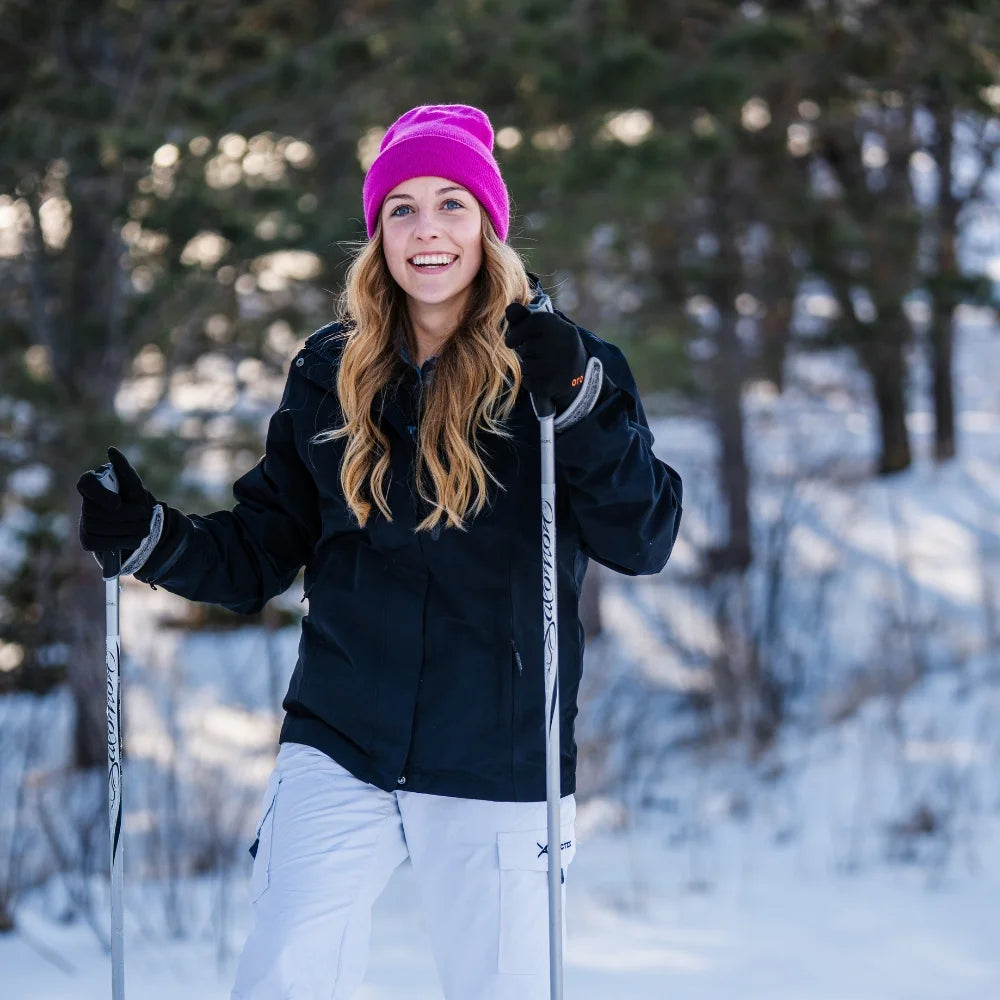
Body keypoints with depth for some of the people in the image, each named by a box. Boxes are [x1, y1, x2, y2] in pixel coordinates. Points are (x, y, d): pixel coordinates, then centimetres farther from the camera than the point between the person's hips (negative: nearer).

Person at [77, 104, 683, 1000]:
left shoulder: (559, 367, -2)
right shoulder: (333, 372, 7)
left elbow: (643, 542, -11)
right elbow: (258, 555, 12)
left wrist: (579, 401, -23)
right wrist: (146, 535, -5)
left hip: (498, 769, -2)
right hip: (338, 757, 2)